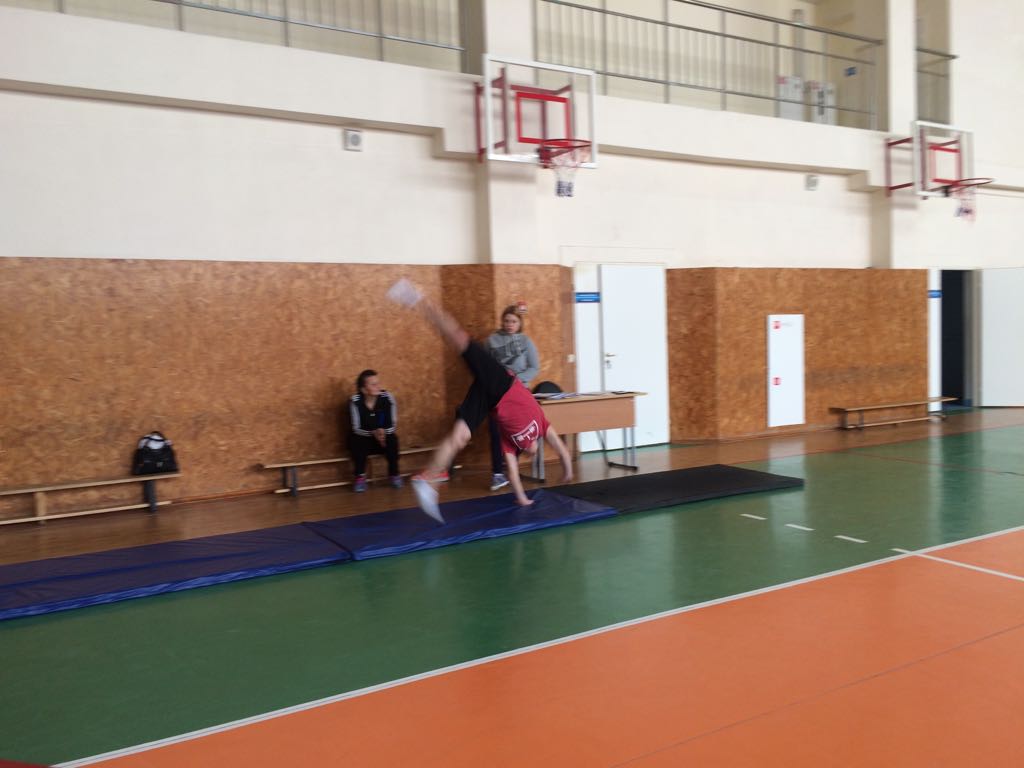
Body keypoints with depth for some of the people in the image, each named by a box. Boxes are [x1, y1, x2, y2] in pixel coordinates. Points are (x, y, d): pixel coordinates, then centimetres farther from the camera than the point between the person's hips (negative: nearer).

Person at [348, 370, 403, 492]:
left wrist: (383, 432, -35)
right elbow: (356, 428, -20)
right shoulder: (355, 401, -20)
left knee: (392, 440, -28)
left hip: (383, 436, 1)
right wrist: (374, 433, -36)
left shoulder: (387, 397, -18)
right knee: (357, 442, -31)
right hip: (363, 438, -1)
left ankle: (394, 474, -9)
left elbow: (392, 425, -14)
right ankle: (360, 477, -16)